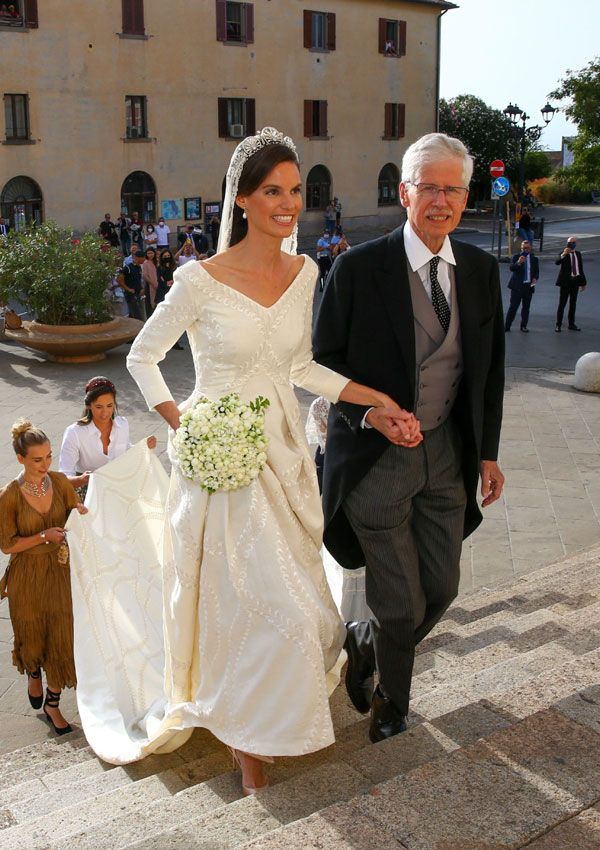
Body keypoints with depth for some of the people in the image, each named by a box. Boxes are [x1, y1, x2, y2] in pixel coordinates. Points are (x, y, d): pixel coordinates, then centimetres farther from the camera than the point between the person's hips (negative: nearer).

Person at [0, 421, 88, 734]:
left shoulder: (59, 482, -7)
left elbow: (77, 510, 5)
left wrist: (80, 511, -18)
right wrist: (44, 536, -24)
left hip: (60, 572, 3)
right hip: (27, 577, -2)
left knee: (62, 639, 7)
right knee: (32, 637, 18)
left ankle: (52, 705, 26)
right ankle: (33, 673, 53)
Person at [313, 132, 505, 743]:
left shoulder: (481, 270, 3)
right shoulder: (360, 268, -12)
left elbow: (489, 368, 11)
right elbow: (323, 360, -5)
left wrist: (487, 451, 9)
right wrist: (370, 413, -21)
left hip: (447, 452, 5)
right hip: (377, 456, -5)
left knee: (441, 589, 12)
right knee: (402, 604, 4)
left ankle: (362, 646, 43)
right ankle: (392, 704, 35)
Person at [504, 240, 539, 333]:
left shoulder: (534, 259, 11)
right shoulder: (516, 257, 1)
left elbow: (537, 272, 17)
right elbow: (511, 267, -14)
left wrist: (535, 278, -5)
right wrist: (518, 263, -34)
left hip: (529, 286, 3)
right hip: (517, 286, -3)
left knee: (526, 307, 8)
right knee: (513, 307, -4)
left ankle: (524, 326, 17)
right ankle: (506, 326, -1)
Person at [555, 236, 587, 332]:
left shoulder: (578, 254, 10)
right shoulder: (564, 253, -6)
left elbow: (581, 269, 15)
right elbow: (557, 262, -26)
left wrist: (583, 282, 15)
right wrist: (563, 254, -43)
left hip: (576, 281, 5)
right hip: (566, 281, -5)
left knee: (573, 303, 12)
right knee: (562, 303, -3)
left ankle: (571, 324, 21)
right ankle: (558, 325, 1)